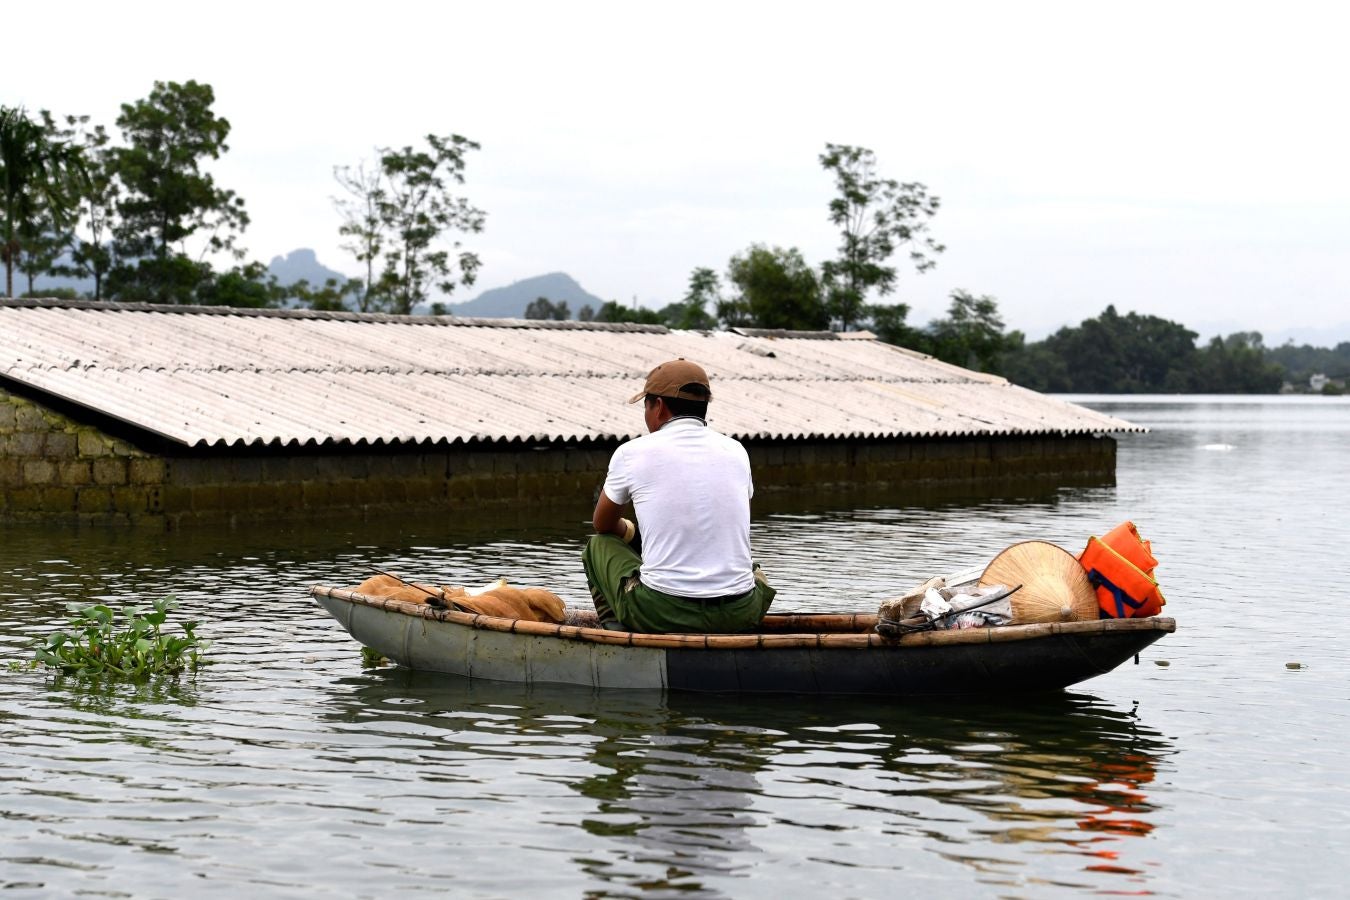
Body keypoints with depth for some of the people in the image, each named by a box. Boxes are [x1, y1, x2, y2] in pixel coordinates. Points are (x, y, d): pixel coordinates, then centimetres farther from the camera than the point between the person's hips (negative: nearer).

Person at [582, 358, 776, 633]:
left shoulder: (632, 453, 0)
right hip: (739, 615, 3)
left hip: (659, 613, -3)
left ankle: (614, 630, 12)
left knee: (599, 545, 26)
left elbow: (603, 525, 18)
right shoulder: (736, 452, 9)